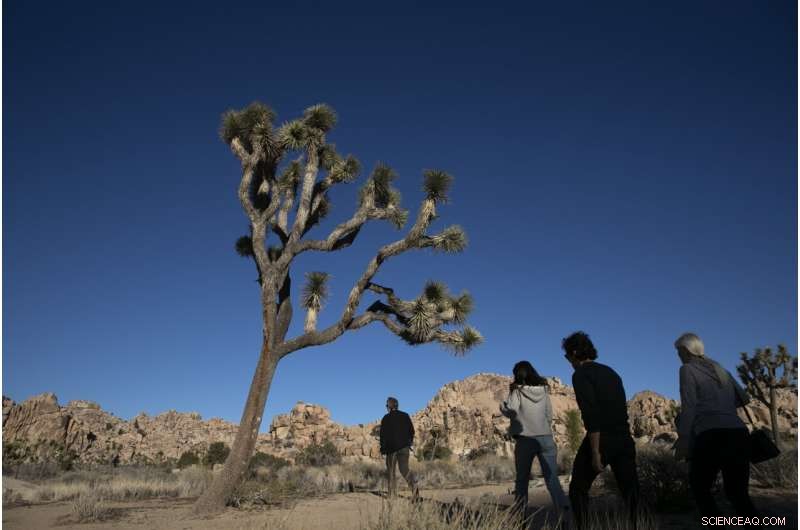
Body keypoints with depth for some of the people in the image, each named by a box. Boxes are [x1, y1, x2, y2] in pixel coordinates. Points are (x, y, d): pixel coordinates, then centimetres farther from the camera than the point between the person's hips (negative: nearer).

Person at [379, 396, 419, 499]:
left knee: (392, 471, 12)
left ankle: (392, 494, 16)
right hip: (404, 447, 3)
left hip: (392, 448, -3)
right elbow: (412, 430, 8)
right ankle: (413, 485, -21)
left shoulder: (386, 419, -5)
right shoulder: (405, 416, 5)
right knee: (404, 468, 4)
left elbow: (383, 435, -6)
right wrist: (409, 442, 19)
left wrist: (382, 449, 1)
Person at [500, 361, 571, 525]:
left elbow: (511, 411, -15)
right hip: (546, 438, 3)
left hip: (525, 439, -3)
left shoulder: (517, 390, -5)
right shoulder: (543, 390, 8)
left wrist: (502, 405, 5)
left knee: (522, 480, 10)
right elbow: (549, 415, 12)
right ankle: (566, 516, -10)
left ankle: (519, 516, 9)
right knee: (552, 479, 4)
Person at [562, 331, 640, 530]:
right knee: (630, 491, 12)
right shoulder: (611, 373, 16)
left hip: (601, 439, -7)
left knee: (578, 489, 9)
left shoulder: (581, 375, -9)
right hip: (624, 438, 7)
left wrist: (595, 452, -18)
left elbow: (591, 414, -19)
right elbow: (619, 409, 18)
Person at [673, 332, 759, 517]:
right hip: (739, 433, 6)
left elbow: (688, 407, -8)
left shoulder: (687, 369, 1)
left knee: (700, 489, 14)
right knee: (737, 494, 15)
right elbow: (744, 398, 23)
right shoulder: (719, 369, 20)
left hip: (712, 436, -6)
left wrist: (682, 440, -8)